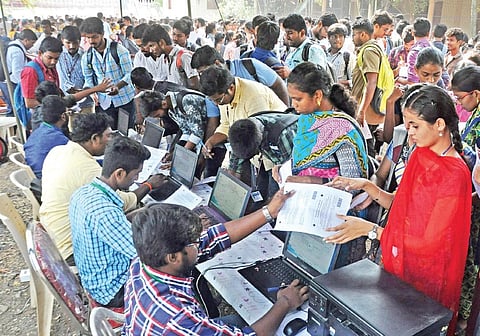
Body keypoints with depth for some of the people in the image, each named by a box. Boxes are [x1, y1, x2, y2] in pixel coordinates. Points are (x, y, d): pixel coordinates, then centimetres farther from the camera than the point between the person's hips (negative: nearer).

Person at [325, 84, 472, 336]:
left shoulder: (454, 175, -24)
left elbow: (430, 243, -23)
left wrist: (370, 229, -23)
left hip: (425, 282, -6)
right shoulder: (420, 154, 0)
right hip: (397, 265, 6)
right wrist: (367, 186, -8)